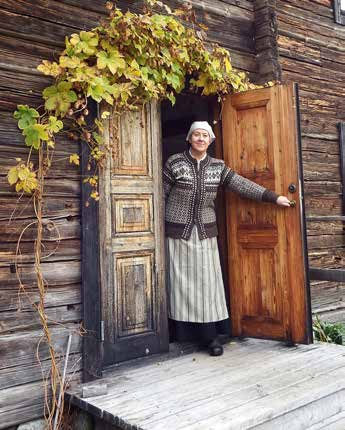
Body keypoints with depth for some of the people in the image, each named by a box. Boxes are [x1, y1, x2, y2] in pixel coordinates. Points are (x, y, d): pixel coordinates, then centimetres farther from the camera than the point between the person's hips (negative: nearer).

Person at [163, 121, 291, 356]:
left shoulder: (218, 166, 6)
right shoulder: (174, 162, -2)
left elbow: (243, 185, 3)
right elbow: (161, 195, -1)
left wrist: (273, 197, -2)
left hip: (205, 233, 2)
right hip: (178, 232, -2)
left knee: (207, 283, 1)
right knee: (181, 283, 1)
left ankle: (210, 336, 9)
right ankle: (182, 334, 12)